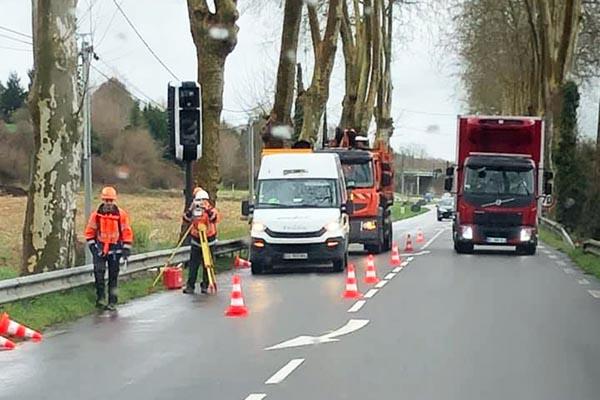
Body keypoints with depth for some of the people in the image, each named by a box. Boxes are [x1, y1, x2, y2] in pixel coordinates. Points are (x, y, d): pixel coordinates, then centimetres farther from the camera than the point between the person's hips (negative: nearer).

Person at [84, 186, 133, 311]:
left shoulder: (121, 214, -5)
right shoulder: (96, 214, -2)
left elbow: (127, 232, -1)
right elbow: (90, 231, 6)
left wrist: (126, 249, -5)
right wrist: (92, 246, -2)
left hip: (115, 249, 0)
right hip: (100, 248, 0)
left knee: (113, 276, 5)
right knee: (99, 272, -15)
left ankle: (112, 302, 12)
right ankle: (100, 298, -5)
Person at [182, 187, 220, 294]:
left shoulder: (210, 209, -6)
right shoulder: (193, 210, 4)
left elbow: (214, 218, -26)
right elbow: (186, 219, -10)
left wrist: (208, 209, -34)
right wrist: (191, 209, -20)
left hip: (208, 241, -2)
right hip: (196, 242, 2)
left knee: (207, 265, 5)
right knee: (193, 265, -1)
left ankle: (205, 286, 15)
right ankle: (190, 286, 0)